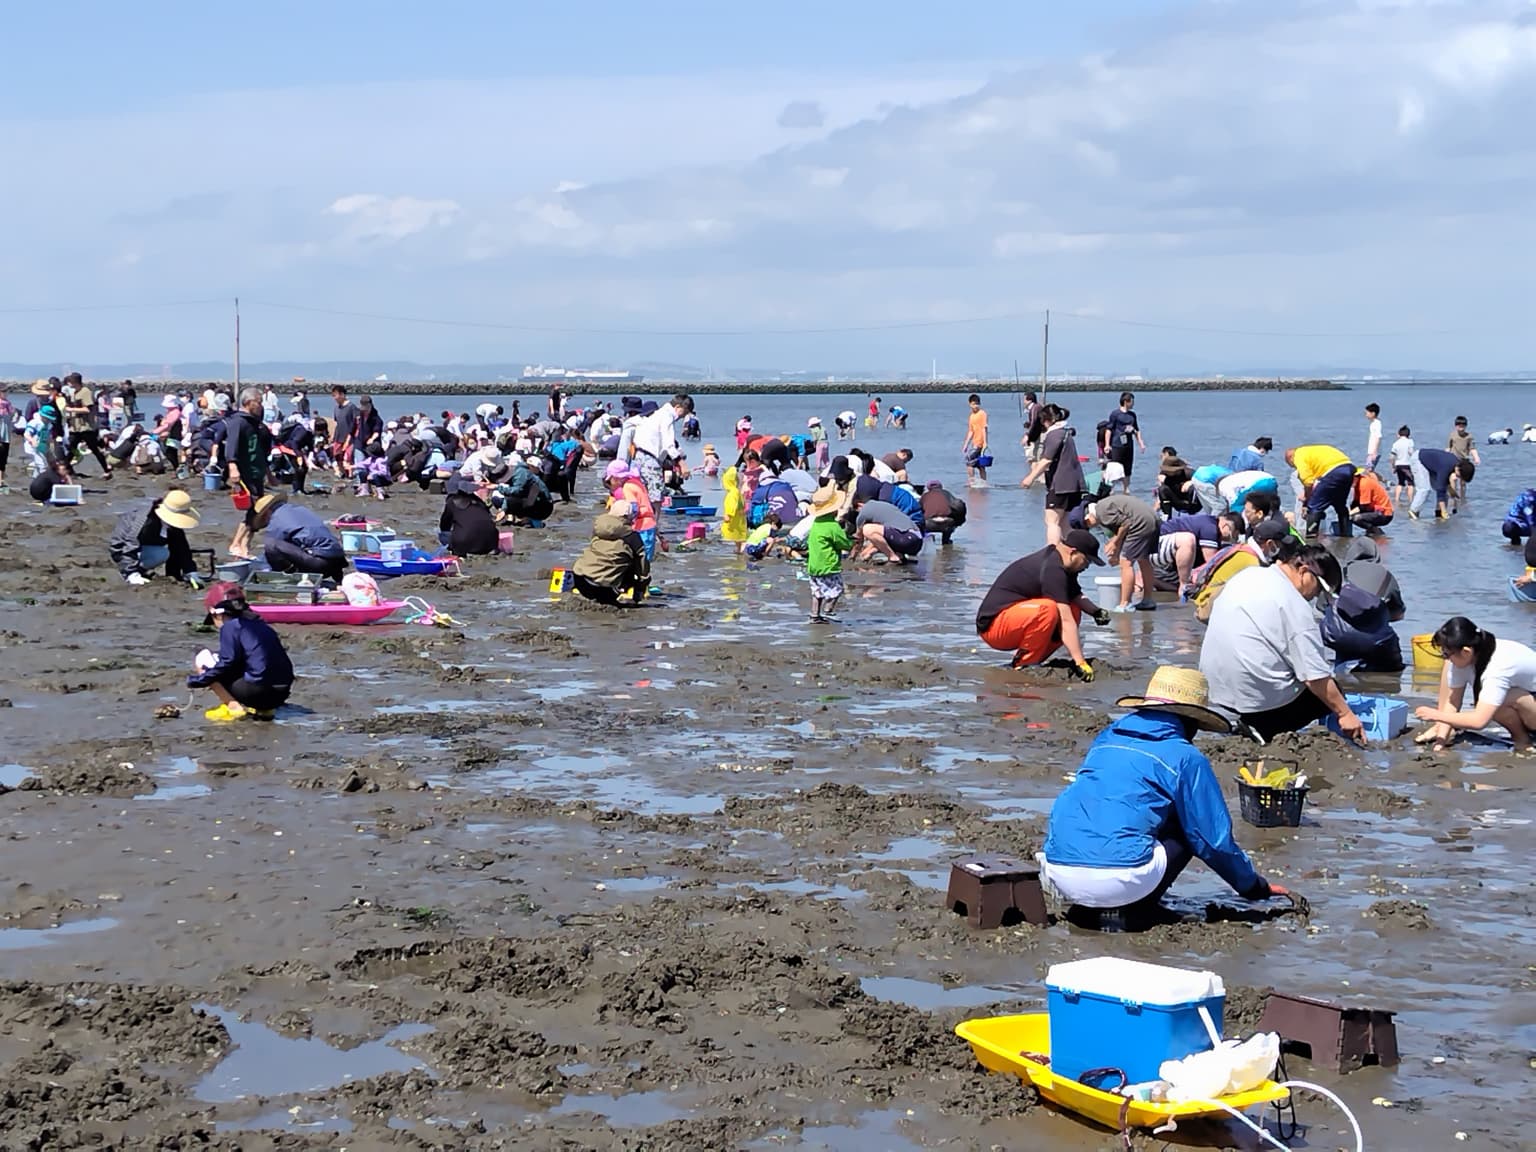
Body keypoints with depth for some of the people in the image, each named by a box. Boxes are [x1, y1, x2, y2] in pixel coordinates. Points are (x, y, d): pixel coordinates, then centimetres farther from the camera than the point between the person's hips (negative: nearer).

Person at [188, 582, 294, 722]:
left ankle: (233, 706, -5)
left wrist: (197, 680, 1)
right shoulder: (260, 623, 22)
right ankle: (265, 709, 14)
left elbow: (227, 663, -10)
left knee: (203, 659, 6)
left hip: (258, 692, -8)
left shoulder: (230, 627, -1)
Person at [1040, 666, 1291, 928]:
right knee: (1187, 830, 17)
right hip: (1119, 882, -6)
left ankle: (1085, 906, 13)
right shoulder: (1186, 758, 5)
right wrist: (1255, 887, 25)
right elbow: (1215, 839, 8)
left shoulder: (1107, 737, 22)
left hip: (1058, 874, 6)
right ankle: (1138, 911, 3)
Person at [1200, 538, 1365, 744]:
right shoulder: (1294, 606, -15)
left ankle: (1257, 726, 10)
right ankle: (1266, 730, 1)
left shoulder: (1247, 575, 9)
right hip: (1259, 697, -8)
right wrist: (1345, 714, -8)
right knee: (1330, 694, 9)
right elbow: (1315, 677, -16)